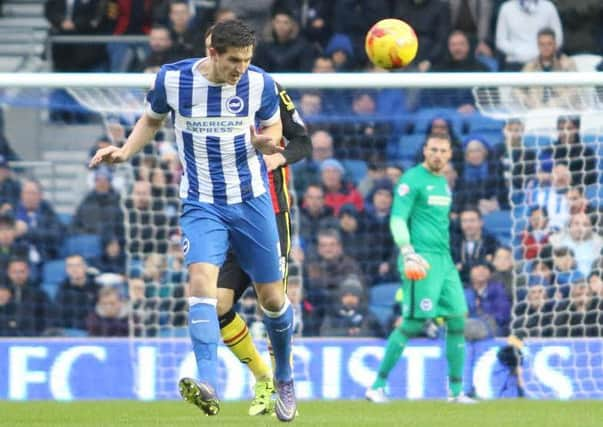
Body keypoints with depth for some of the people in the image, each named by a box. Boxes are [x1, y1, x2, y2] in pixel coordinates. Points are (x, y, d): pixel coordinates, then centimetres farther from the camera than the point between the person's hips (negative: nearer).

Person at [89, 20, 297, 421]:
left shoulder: (260, 83, -9)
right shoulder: (172, 79, -9)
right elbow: (152, 119, 11)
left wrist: (266, 140, -16)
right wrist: (125, 151, -5)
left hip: (252, 201, 1)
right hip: (202, 205, -1)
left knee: (272, 298, 7)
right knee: (202, 279, -26)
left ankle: (285, 379, 35)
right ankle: (209, 386, -39)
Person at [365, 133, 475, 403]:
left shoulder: (443, 183, 20)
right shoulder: (412, 180, -6)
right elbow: (397, 219, -14)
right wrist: (408, 254, -26)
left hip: (444, 259, 8)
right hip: (422, 259, -8)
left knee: (457, 321, 3)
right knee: (413, 324, -11)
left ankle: (456, 391, 9)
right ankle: (377, 386, -4)